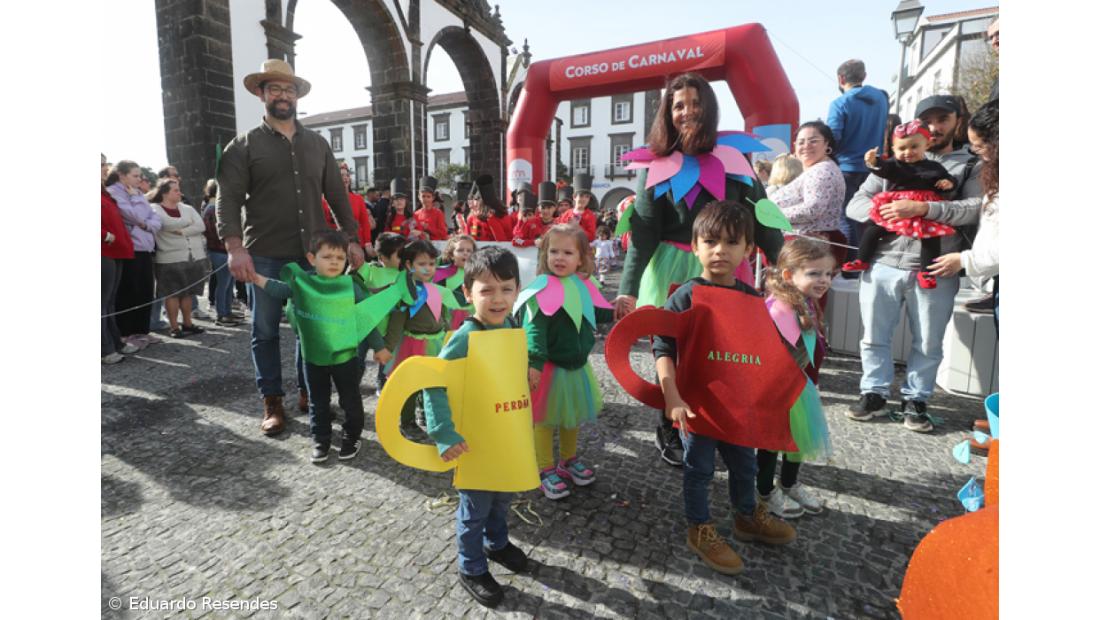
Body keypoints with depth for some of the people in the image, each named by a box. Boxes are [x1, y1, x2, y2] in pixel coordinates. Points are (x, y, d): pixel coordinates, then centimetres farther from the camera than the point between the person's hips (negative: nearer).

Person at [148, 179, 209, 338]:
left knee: (188, 292, 11)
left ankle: (187, 323, 21)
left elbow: (201, 226, -1)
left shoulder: (188, 208, 13)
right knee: (172, 294, 0)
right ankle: (174, 326, 7)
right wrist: (189, 223, -4)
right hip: (171, 260, -4)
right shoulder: (155, 209, -1)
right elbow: (170, 224, -18)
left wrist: (181, 231, -10)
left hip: (194, 257, 4)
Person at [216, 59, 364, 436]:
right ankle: (272, 402, 19)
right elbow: (228, 199, -6)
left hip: (313, 254, 3)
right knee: (265, 331, 6)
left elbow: (337, 195, 12)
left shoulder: (317, 144, 13)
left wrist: (352, 239, 4)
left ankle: (308, 390, 26)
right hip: (264, 256, -2)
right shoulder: (244, 146, 3)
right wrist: (235, 247, -20)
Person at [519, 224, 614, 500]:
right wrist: (535, 362, -31)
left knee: (573, 416, 22)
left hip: (577, 364, 7)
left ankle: (568, 461, 42)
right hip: (550, 366, -7)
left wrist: (614, 314, 2)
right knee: (545, 419, 7)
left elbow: (593, 314, 18)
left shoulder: (581, 287, 3)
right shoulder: (542, 288, -19)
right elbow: (535, 327, -24)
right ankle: (546, 470, 23)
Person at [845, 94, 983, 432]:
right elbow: (855, 204, 9)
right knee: (875, 337, 8)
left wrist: (923, 208, -18)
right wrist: (882, 211, -12)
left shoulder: (972, 166, 11)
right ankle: (874, 394, 22)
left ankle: (915, 400, 24)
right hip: (882, 265, 1)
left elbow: (976, 209, -6)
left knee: (928, 344, 8)